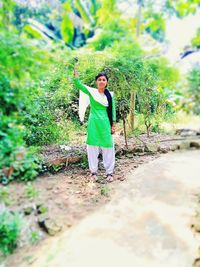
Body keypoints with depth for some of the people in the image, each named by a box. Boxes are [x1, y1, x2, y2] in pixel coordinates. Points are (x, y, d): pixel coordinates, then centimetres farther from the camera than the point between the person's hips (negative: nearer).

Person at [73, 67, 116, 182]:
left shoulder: (110, 95, 4)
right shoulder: (91, 91, -1)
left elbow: (113, 110, 8)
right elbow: (79, 84, -15)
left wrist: (113, 125, 6)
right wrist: (75, 73, -32)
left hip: (105, 124, 1)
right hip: (94, 123, -1)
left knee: (108, 147, 4)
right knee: (93, 147, 6)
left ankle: (109, 172, 17)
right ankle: (94, 171, 20)